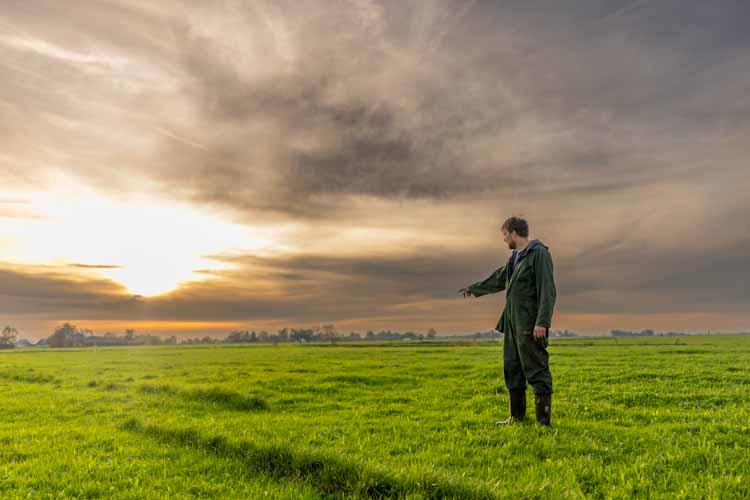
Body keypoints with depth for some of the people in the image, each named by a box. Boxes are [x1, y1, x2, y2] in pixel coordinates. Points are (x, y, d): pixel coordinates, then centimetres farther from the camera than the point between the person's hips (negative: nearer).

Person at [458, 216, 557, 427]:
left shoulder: (539, 253, -10)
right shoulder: (515, 258, 17)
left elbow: (547, 291, -17)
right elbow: (498, 279, 33)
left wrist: (542, 322, -24)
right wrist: (474, 288, 45)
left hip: (531, 325, -9)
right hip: (513, 323, 9)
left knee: (536, 370, -5)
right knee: (512, 369, 13)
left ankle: (543, 420, 2)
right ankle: (517, 416, 23)